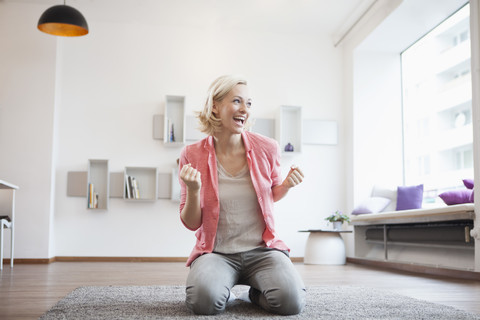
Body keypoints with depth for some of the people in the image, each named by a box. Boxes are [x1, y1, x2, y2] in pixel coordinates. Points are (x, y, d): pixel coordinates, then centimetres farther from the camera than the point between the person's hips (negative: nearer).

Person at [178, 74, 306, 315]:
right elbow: (192, 224, 0)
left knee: (291, 301, -26)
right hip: (216, 251, -1)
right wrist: (193, 191, -19)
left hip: (262, 249, 1)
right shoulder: (192, 156, -5)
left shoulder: (267, 148, -2)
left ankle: (256, 292, 8)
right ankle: (223, 288, 6)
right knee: (204, 300, -31)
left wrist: (287, 185, -5)